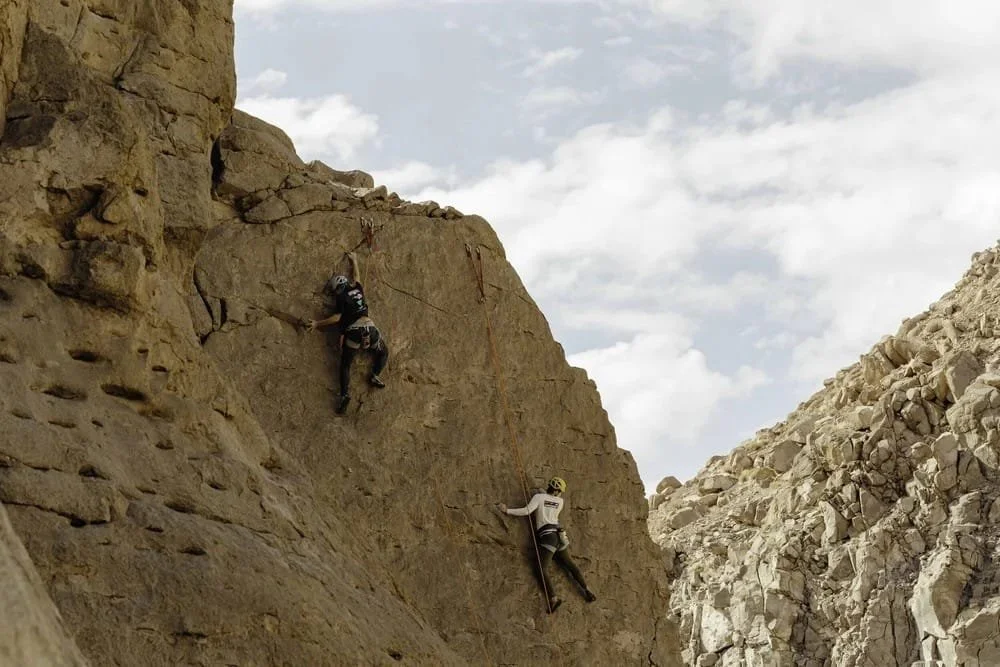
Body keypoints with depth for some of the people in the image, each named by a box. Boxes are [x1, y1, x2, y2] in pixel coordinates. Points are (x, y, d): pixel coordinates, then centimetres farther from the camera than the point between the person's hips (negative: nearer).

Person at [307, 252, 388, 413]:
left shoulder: (341, 297, 2)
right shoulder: (357, 289, 17)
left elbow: (337, 317, -5)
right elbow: (355, 276, 36)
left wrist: (317, 324, 3)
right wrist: (354, 261, 55)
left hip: (353, 331, -4)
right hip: (369, 328, 4)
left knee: (345, 365, 6)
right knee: (383, 352, 26)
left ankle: (345, 394, -12)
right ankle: (375, 374, 2)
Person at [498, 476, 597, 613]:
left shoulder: (539, 497, 1)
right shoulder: (559, 502, 15)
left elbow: (526, 511, -10)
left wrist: (507, 510, -3)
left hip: (547, 535, -6)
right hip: (559, 534, 6)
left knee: (541, 568, -8)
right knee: (569, 563, 20)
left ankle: (553, 598, -23)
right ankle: (587, 591, 22)